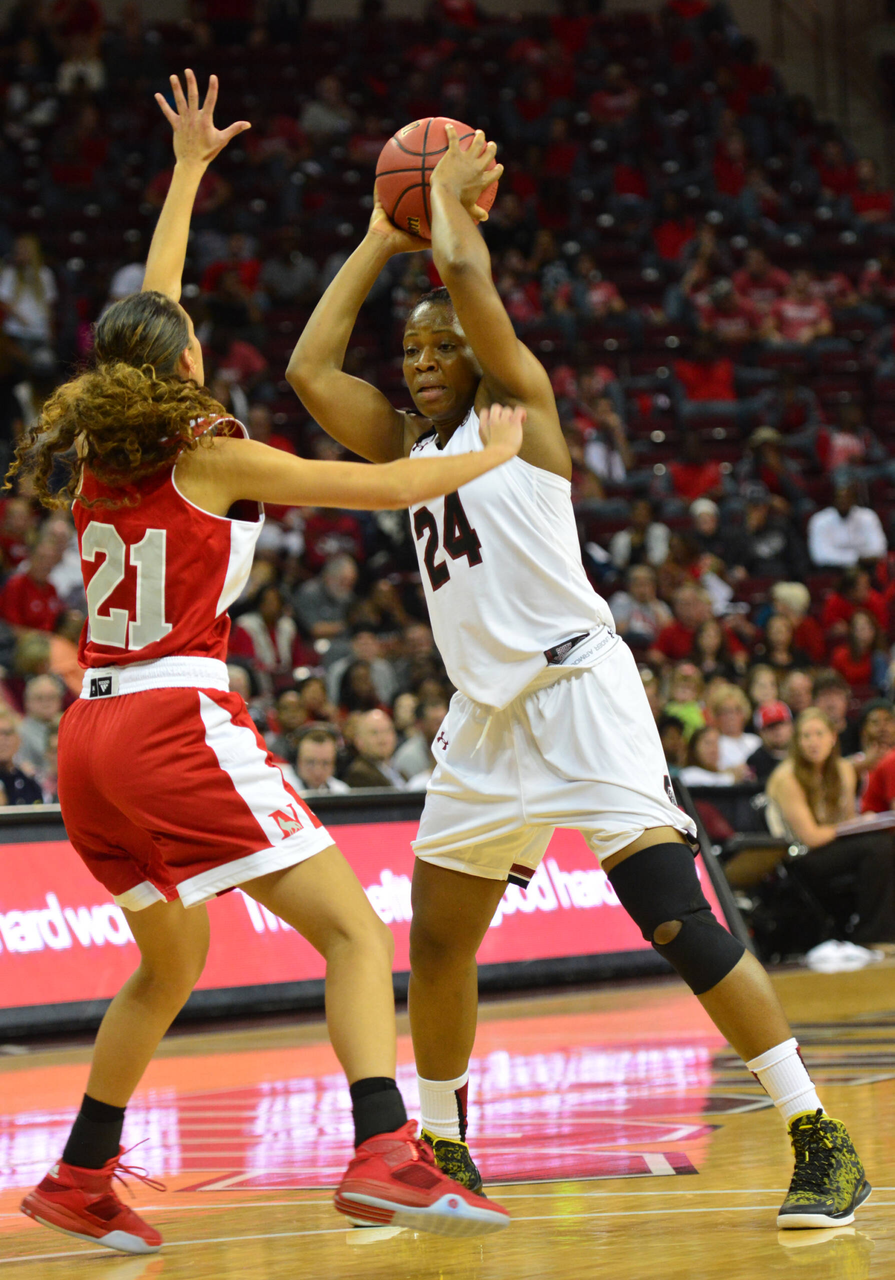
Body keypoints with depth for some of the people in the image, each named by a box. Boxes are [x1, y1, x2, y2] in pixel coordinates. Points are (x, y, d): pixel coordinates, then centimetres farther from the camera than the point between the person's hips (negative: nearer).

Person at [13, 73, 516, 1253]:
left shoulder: (97, 445, 12)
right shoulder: (209, 455, -5)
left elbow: (148, 308, 27)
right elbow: (385, 487, -2)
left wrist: (189, 169, 36)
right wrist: (496, 453, 14)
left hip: (91, 736, 8)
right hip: (178, 723, -8)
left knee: (171, 964, 24)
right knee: (355, 934, -9)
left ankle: (80, 1177, 26)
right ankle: (385, 1155, -26)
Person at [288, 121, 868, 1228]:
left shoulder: (516, 404, 0)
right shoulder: (409, 447, 19)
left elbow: (465, 273, -12)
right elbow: (309, 367, 15)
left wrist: (450, 193, 7)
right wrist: (378, 241, 17)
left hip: (579, 690, -8)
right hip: (486, 715, 8)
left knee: (677, 921, -16)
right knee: (436, 945, 12)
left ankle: (821, 1145, -15)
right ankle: (440, 1153, 29)